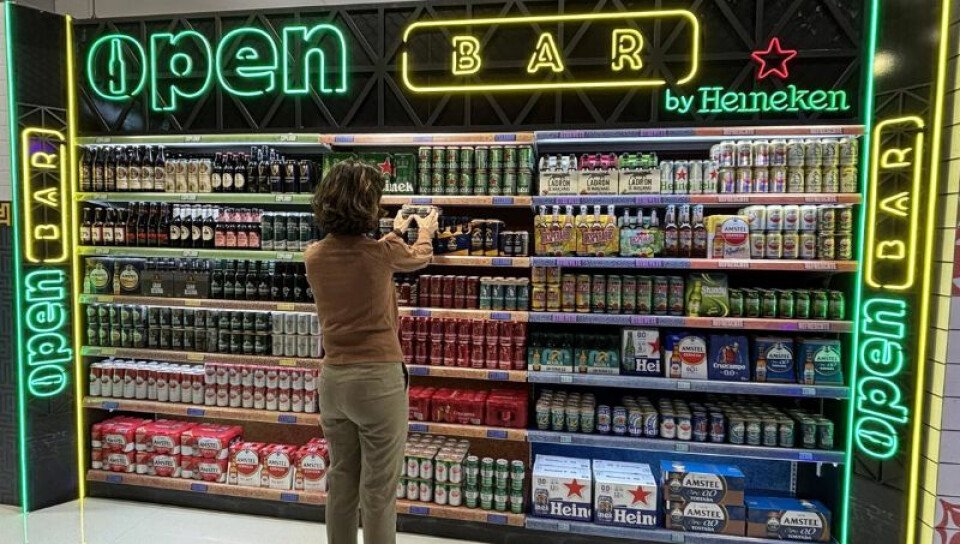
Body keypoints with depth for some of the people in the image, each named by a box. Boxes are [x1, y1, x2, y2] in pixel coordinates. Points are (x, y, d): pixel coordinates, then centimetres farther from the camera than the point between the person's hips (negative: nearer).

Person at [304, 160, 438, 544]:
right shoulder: (383, 252, -12)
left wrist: (394, 233, 34)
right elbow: (420, 258, 10)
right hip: (378, 379, -5)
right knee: (378, 491, 7)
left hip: (332, 378, 6)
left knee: (340, 482, 20)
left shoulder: (314, 256, 0)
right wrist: (425, 231, 32)